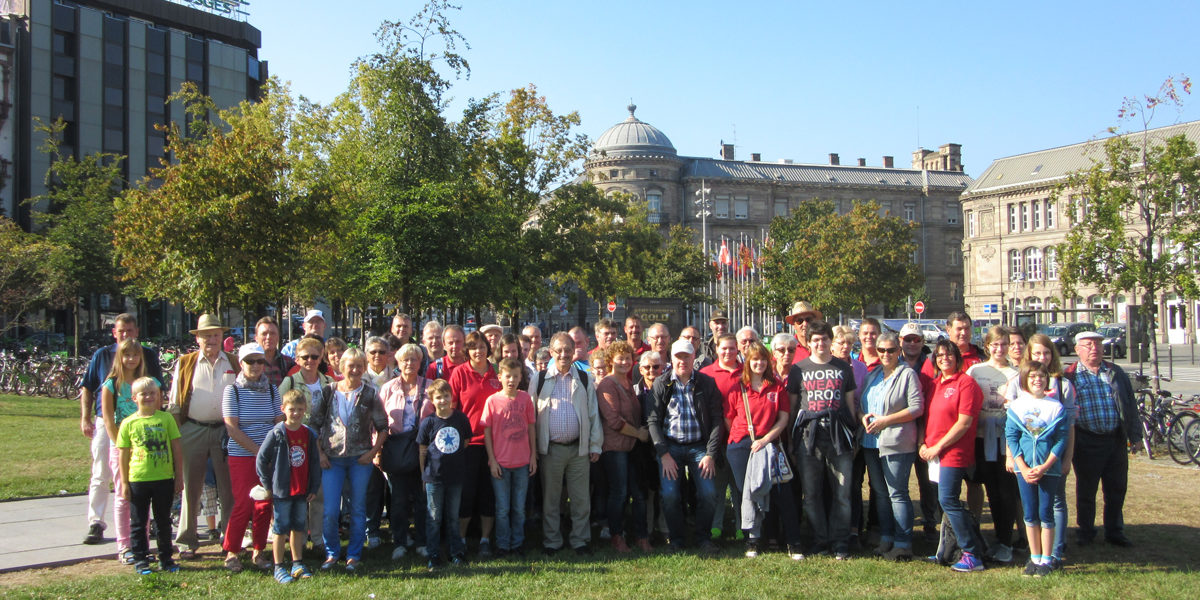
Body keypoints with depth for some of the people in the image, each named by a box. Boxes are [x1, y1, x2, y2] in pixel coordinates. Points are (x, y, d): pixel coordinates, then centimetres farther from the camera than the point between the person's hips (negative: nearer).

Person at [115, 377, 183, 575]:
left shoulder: (166, 418, 1)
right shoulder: (129, 423, -2)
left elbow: (176, 448, 4)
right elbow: (123, 454, 2)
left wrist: (179, 476, 3)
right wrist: (124, 482, 0)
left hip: (164, 479, 1)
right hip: (138, 479, -1)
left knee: (163, 521, 12)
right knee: (138, 522, 7)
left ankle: (165, 558, 22)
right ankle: (140, 559, 18)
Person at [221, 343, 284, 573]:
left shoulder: (271, 390, 8)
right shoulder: (232, 390, -3)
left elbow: (279, 423, 7)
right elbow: (232, 428, -9)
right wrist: (257, 450, -13)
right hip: (241, 456, -3)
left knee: (264, 504, 4)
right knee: (243, 505, -5)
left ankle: (258, 551, 18)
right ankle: (231, 552, 12)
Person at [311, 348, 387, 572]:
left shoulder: (370, 394, 2)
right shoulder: (329, 392, 4)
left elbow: (383, 427, 5)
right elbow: (314, 424, 7)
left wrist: (373, 452, -6)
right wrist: (320, 453, -1)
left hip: (360, 459, 0)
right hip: (332, 458, 0)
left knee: (358, 509, 6)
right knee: (330, 510, -4)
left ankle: (353, 555, 18)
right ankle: (331, 553, 15)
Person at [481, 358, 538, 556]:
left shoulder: (525, 398, 1)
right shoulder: (492, 400, -5)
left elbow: (531, 427, 6)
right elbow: (487, 431, -3)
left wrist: (533, 456, 4)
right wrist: (492, 460, -7)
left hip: (522, 462, 2)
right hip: (500, 463, -2)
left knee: (519, 508, 10)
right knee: (502, 508, 6)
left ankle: (517, 543, 23)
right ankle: (502, 545, 19)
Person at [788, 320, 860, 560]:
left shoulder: (843, 367, 11)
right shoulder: (799, 369, 9)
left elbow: (850, 402, 14)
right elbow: (791, 404, 11)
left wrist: (853, 434, 9)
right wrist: (791, 439, 6)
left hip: (838, 433, 0)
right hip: (808, 434, 0)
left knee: (842, 492, -2)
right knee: (812, 492, 3)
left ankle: (840, 543, 7)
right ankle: (820, 542, 14)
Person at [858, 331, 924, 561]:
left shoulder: (907, 374, -4)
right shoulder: (872, 374, 16)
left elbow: (917, 407, -11)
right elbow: (860, 402, 21)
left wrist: (886, 420, -15)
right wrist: (863, 416, -2)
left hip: (896, 443, -7)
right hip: (871, 442, 7)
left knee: (897, 493, -5)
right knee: (880, 492, 11)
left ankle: (903, 544, 1)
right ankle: (886, 539, 20)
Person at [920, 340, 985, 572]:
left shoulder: (966, 383, -9)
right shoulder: (934, 384, 15)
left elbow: (964, 423, -15)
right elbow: (927, 416, 20)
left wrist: (937, 448, -13)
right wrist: (923, 443, 4)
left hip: (953, 452, -7)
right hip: (932, 454, 8)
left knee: (948, 500, -11)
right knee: (946, 501, 12)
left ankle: (972, 555, -3)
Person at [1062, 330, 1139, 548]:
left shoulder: (1116, 373, 10)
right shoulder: (1069, 376, -1)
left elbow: (1130, 405, 13)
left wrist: (1135, 436, 8)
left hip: (1116, 440, 3)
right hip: (1086, 442, -3)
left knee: (1117, 489, 10)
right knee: (1086, 489, 6)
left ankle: (1115, 532, 23)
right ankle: (1086, 532, 21)